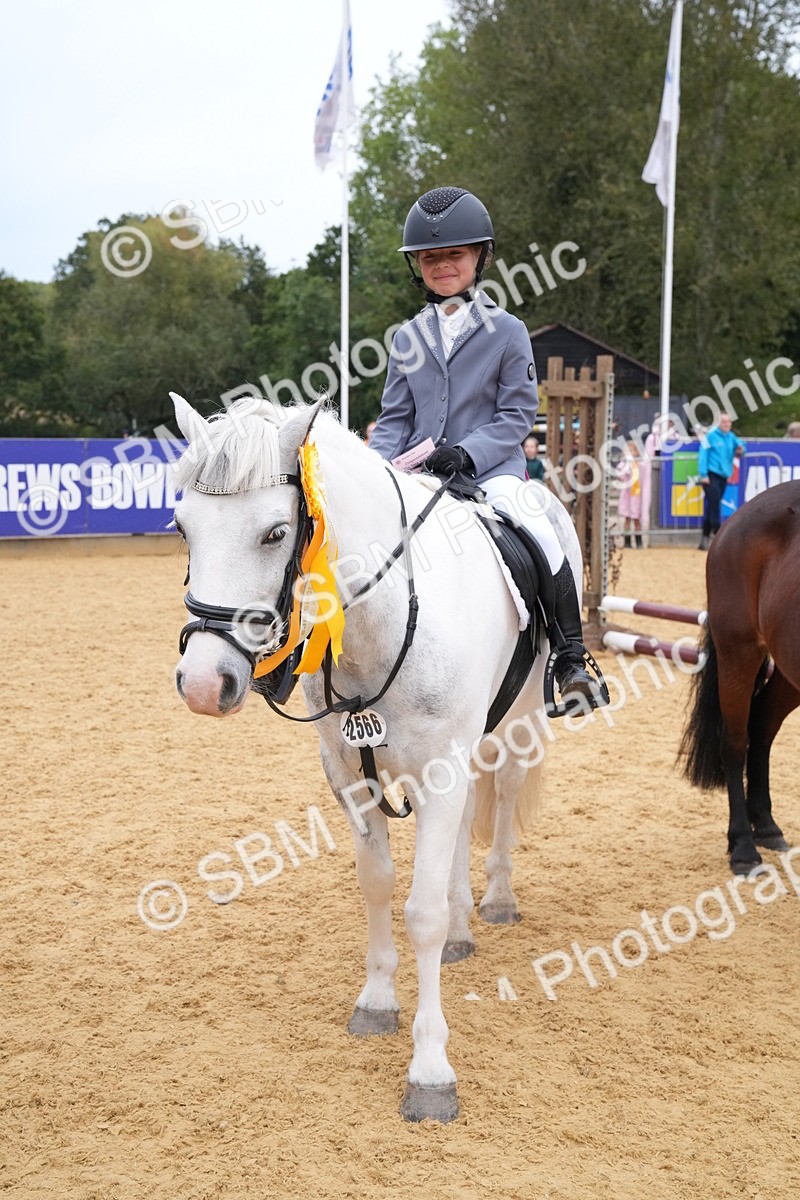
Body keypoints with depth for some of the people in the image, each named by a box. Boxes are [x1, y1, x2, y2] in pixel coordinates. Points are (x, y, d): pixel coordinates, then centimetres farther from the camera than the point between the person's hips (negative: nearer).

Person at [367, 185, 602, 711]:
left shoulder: (507, 331, 1)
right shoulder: (409, 338, 13)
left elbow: (518, 414, -3)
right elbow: (395, 417, 13)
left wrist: (467, 453, -19)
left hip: (491, 467, -4)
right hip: (419, 472, 4)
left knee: (537, 535, -29)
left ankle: (571, 662, -14)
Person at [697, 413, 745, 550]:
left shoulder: (731, 437, 12)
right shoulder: (710, 436, -6)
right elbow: (703, 455, -9)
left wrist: (740, 449, -9)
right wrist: (703, 475, -14)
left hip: (723, 476, 7)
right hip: (711, 476, -6)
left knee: (712, 507, 11)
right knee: (714, 505, -9)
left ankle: (705, 539, 17)